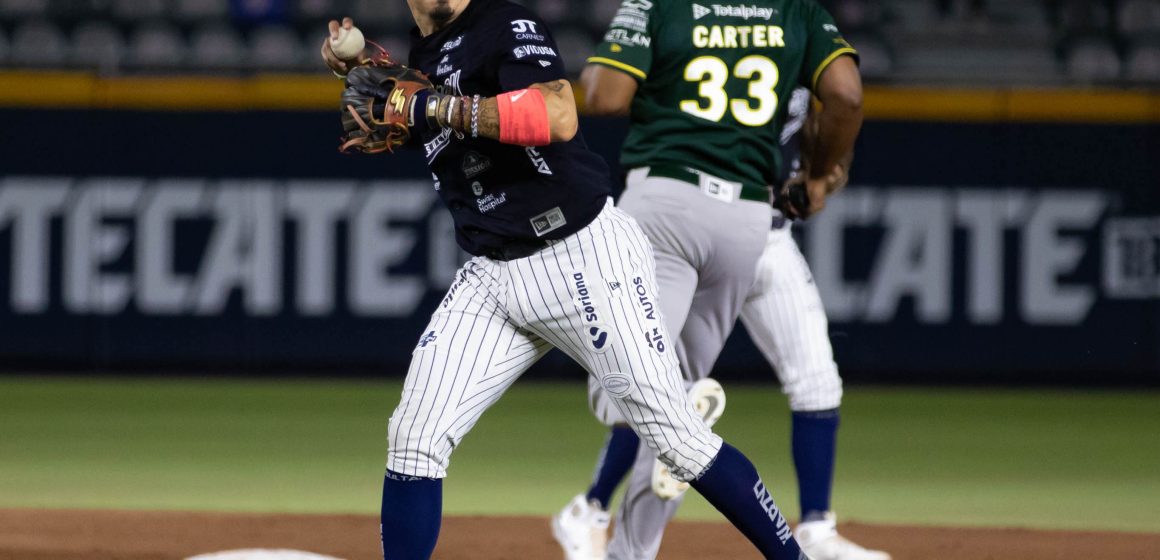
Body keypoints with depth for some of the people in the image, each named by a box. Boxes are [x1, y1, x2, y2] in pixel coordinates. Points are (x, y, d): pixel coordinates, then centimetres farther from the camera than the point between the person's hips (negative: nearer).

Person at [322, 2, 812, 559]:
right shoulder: (423, 49, 12)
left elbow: (558, 117, -31)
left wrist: (430, 105, -28)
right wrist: (358, 73, 10)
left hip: (585, 257, -7)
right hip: (491, 276, 7)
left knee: (675, 435, -6)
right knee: (414, 437, -4)